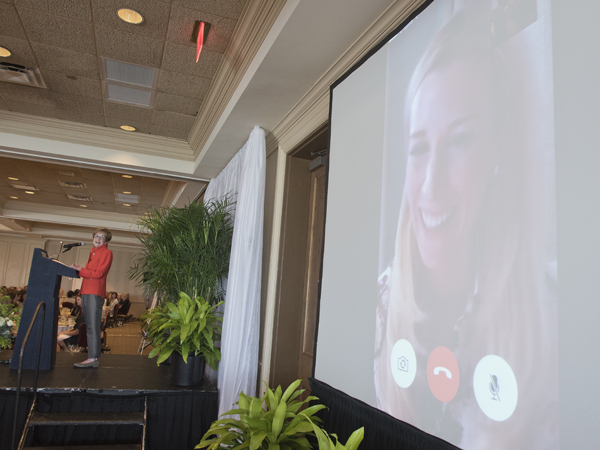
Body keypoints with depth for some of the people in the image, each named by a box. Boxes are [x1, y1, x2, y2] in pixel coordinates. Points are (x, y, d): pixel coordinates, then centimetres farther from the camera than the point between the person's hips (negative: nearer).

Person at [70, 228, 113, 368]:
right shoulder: (92, 252, 24)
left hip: (95, 293, -8)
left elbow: (99, 273, -11)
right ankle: (93, 350, 12)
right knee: (89, 325, 8)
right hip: (86, 292, 8)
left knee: (93, 326, -11)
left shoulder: (107, 253, -2)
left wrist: (80, 269, -7)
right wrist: (78, 270, 5)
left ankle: (93, 358, -12)